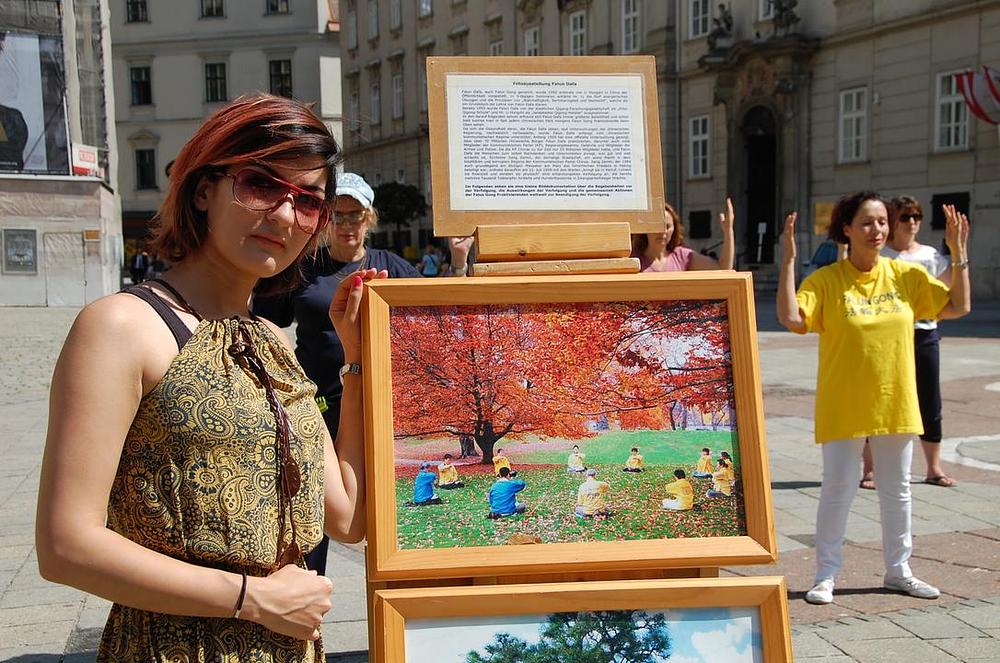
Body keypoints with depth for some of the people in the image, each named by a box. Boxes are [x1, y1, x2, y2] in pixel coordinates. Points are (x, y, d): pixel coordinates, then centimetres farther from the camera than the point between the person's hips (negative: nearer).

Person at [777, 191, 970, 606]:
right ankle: (826, 575, 16)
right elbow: (791, 318, -25)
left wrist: (959, 255, -5)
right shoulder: (825, 280, -11)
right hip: (842, 408, -4)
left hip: (895, 405, 4)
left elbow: (958, 307, 3)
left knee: (897, 490, 15)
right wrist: (788, 261, -27)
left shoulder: (906, 275, 1)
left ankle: (898, 571, 30)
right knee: (837, 490, 3)